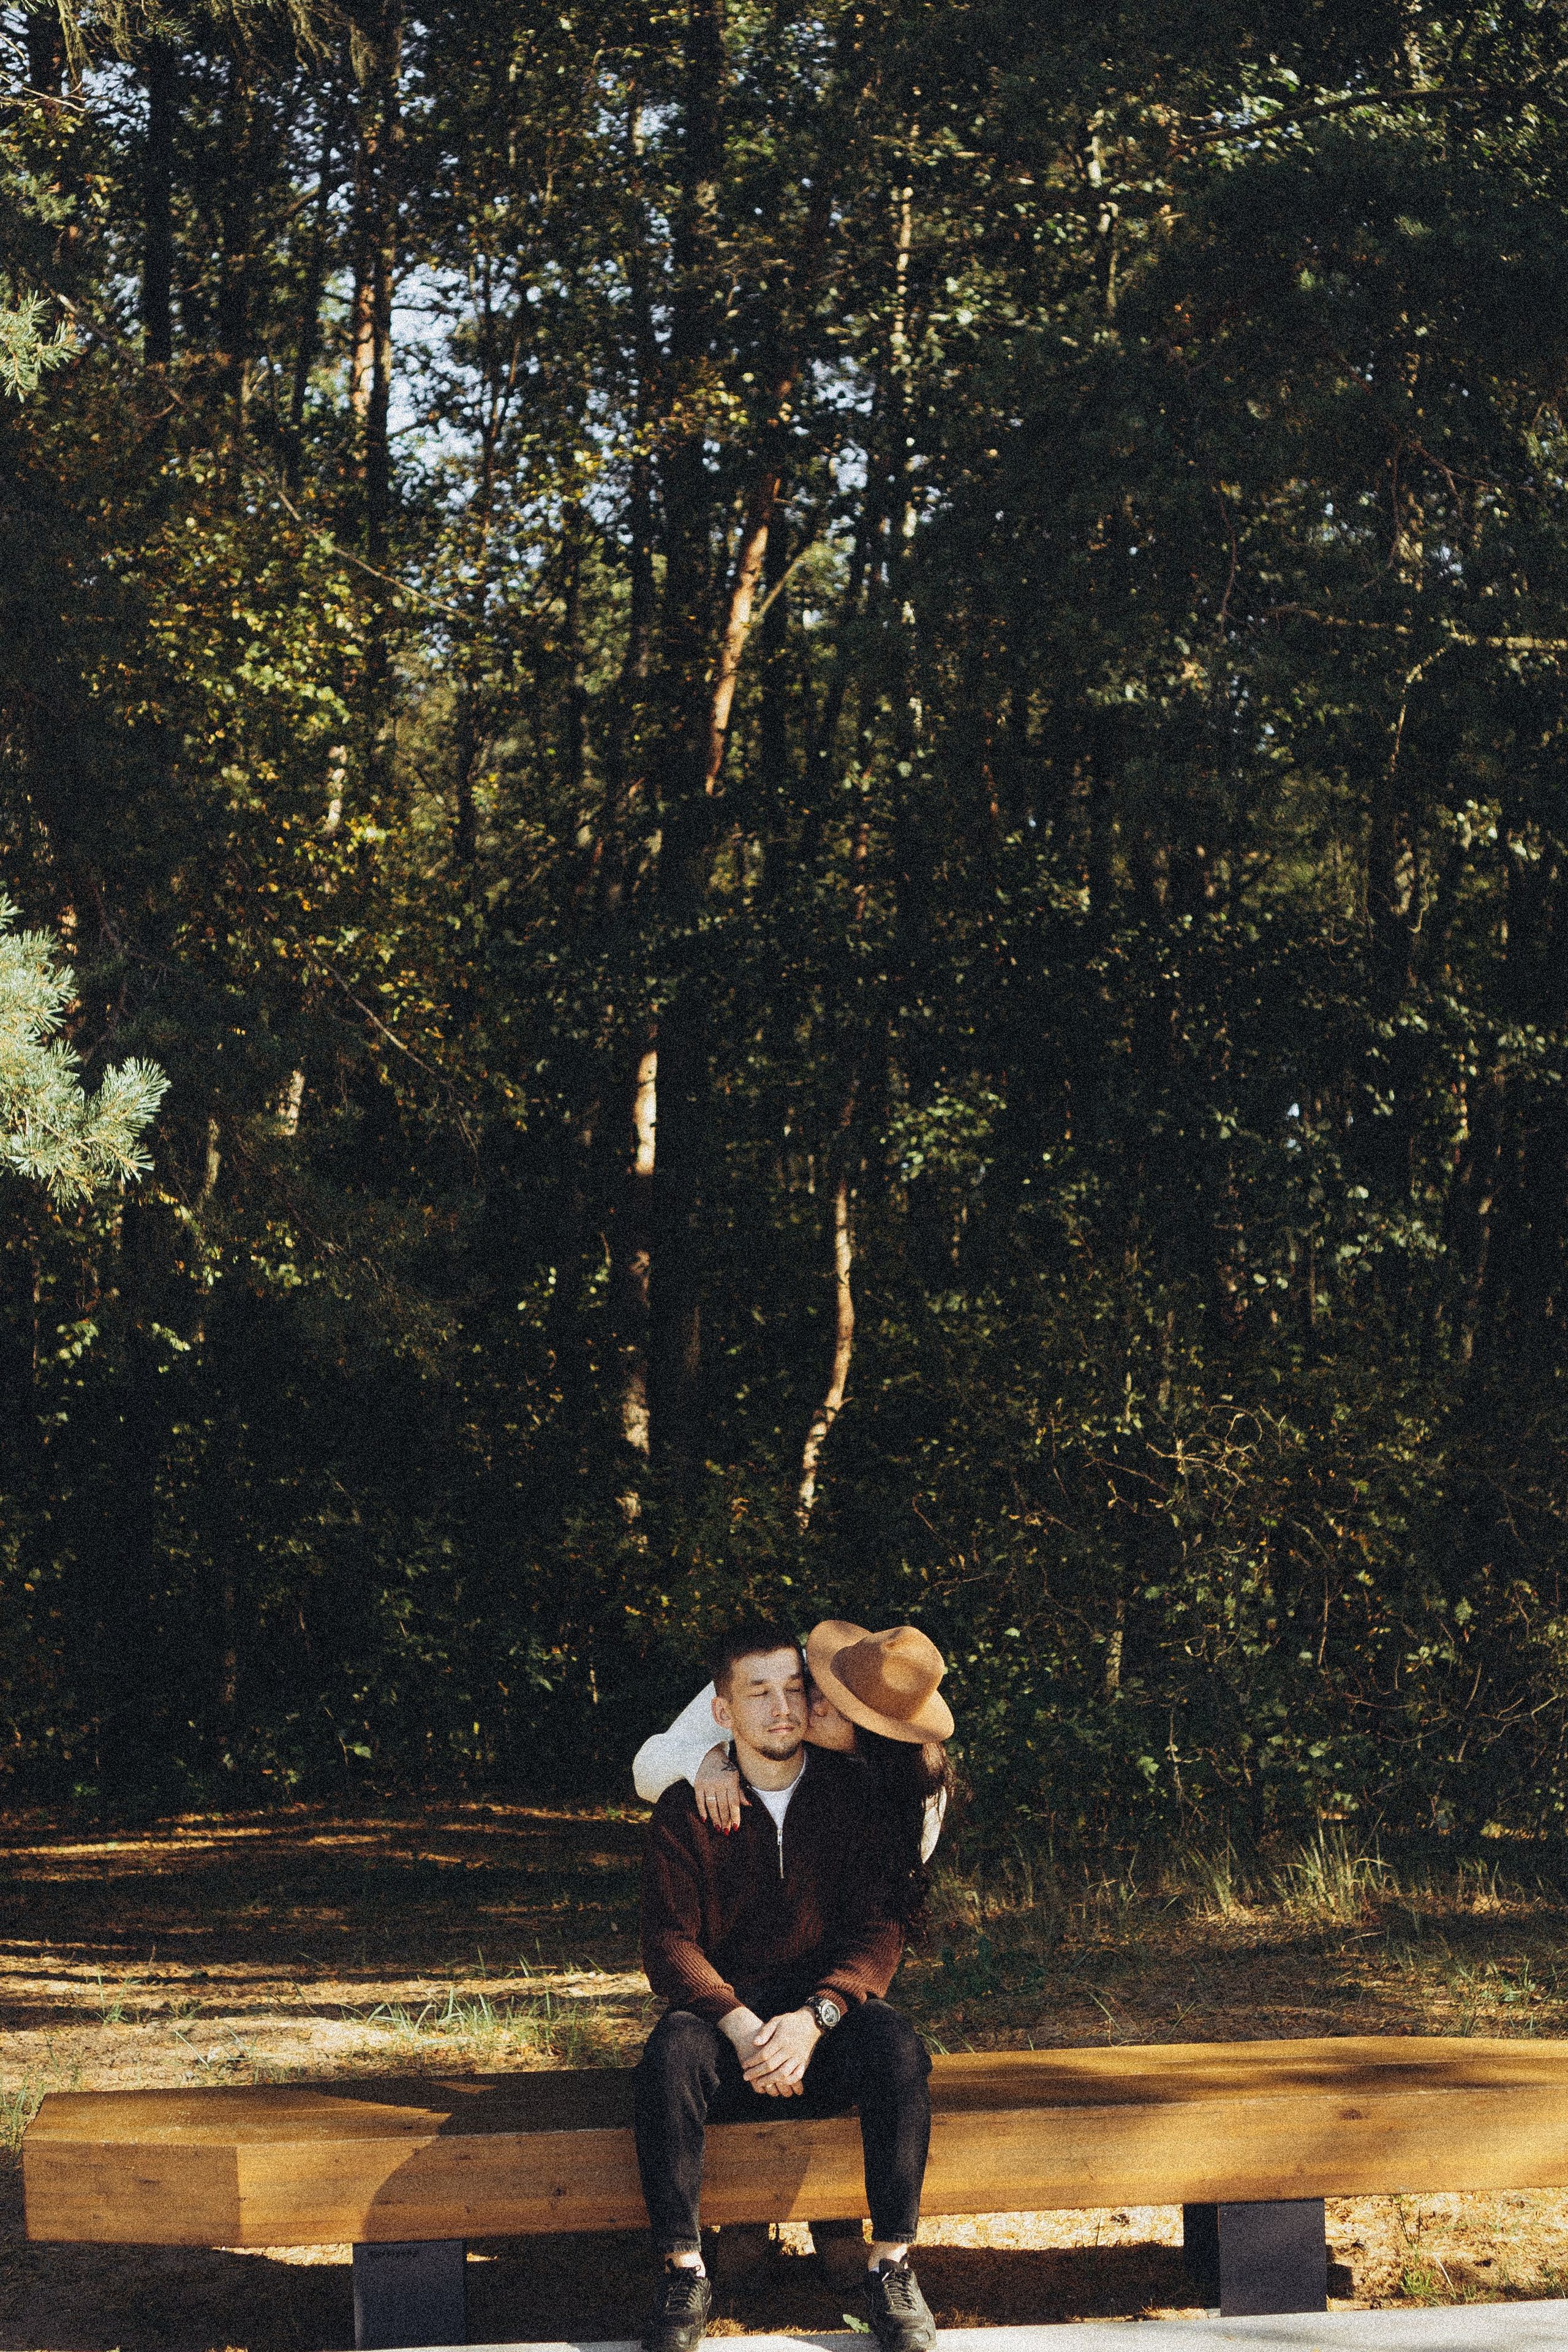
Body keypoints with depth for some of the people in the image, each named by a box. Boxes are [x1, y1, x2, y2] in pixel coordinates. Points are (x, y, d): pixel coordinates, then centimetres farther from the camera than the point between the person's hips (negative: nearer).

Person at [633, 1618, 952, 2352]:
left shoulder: (852, 1792, 3)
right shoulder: (686, 1810, 1)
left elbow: (879, 1930, -4)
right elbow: (670, 1945, -5)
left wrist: (815, 2016, -22)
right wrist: (742, 2027, -24)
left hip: (830, 2021, 0)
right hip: (724, 2017, 0)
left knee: (894, 2044, -33)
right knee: (671, 2051, -34)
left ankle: (891, 2266, -24)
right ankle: (684, 2274, -28)